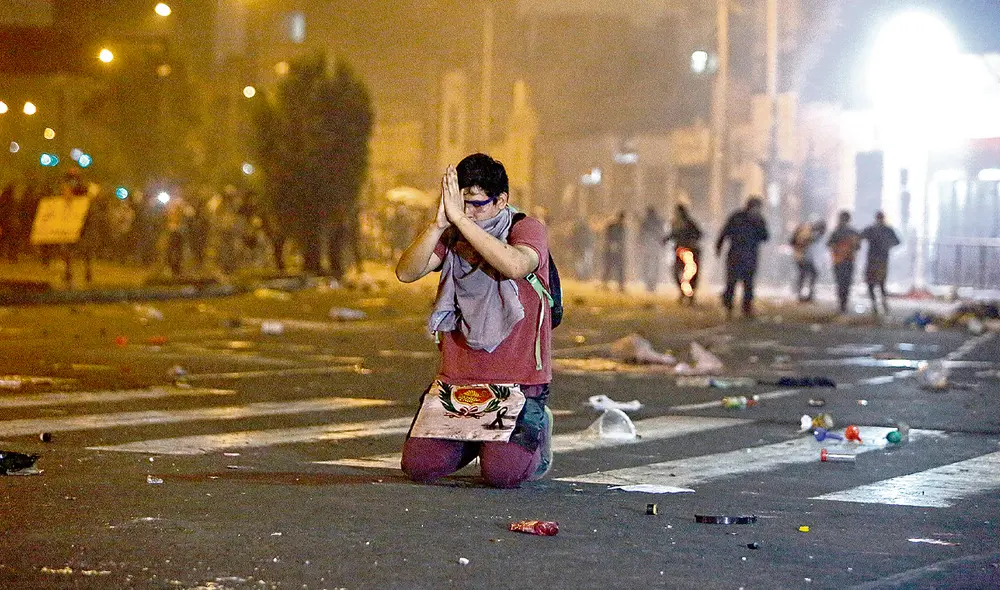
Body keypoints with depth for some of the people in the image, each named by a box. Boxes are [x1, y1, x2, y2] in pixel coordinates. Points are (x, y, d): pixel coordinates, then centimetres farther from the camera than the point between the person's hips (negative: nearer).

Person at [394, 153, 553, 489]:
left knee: (503, 473, -21)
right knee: (419, 466, -9)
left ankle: (535, 428, 13)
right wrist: (438, 224, -20)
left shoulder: (527, 230, -6)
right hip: (456, 379, 5)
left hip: (519, 381, -5)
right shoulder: (451, 237, 8)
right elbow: (406, 272, -7)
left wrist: (460, 218, -28)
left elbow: (515, 266, -30)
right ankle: (475, 436, 23)